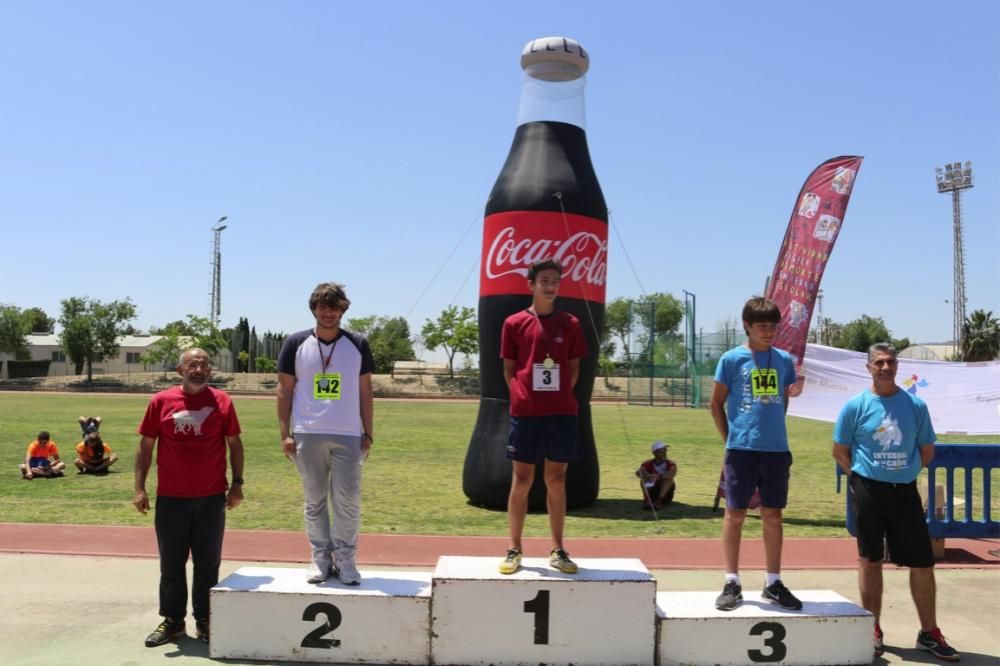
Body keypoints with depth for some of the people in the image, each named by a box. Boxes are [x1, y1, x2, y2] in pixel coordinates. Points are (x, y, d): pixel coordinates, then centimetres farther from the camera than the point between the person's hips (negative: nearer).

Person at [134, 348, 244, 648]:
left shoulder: (222, 402, 1)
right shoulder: (161, 401, 1)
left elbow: (234, 444, 6)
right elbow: (146, 446, 4)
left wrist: (237, 483, -1)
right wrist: (139, 487, -1)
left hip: (212, 498, 0)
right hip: (171, 498, 0)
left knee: (207, 562, 8)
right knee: (171, 563, 10)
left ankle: (204, 620, 18)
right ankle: (173, 620, 21)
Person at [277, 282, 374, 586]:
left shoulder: (358, 345, 5)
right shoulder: (296, 343, 4)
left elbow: (365, 391, 9)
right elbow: (284, 390, 5)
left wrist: (369, 433, 4)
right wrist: (285, 433, -1)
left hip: (348, 436, 0)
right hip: (307, 435, 0)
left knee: (348, 501, 0)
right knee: (314, 501, 8)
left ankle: (345, 560, 11)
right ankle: (321, 559, 18)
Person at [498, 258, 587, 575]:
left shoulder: (570, 324, 7)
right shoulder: (515, 323, 2)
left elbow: (574, 368, 12)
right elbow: (508, 369, 7)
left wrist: (560, 395, 2)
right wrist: (522, 396, -2)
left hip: (562, 412, 2)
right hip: (525, 412, -2)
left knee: (557, 480, 8)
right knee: (522, 479, 3)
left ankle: (557, 550, 17)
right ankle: (514, 550, 13)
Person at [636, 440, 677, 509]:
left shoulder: (670, 464, -6)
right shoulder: (648, 464, -2)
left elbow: (672, 474, -30)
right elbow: (638, 472, -23)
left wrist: (658, 476, -42)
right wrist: (648, 476, -43)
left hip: (666, 494, -1)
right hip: (652, 491, 1)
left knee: (668, 477, -25)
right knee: (643, 478, -20)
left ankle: (659, 500, -39)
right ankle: (646, 500, -36)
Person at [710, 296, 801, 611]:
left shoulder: (783, 360, 9)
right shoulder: (732, 359, -2)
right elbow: (717, 403, 3)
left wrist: (773, 431, 10)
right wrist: (731, 439, 0)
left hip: (777, 449, 3)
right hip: (741, 449, -3)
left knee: (773, 515, 10)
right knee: (735, 514, 3)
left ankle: (773, 583, 20)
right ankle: (732, 583, 13)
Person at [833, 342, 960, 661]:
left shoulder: (915, 405, 1)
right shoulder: (856, 406, -4)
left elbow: (927, 450, 11)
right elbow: (840, 451, 3)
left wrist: (903, 472, 8)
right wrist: (865, 475, 1)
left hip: (905, 491, 2)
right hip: (868, 491, -2)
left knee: (922, 562, 4)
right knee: (870, 560, 6)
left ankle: (929, 633, 19)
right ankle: (873, 631, 18)